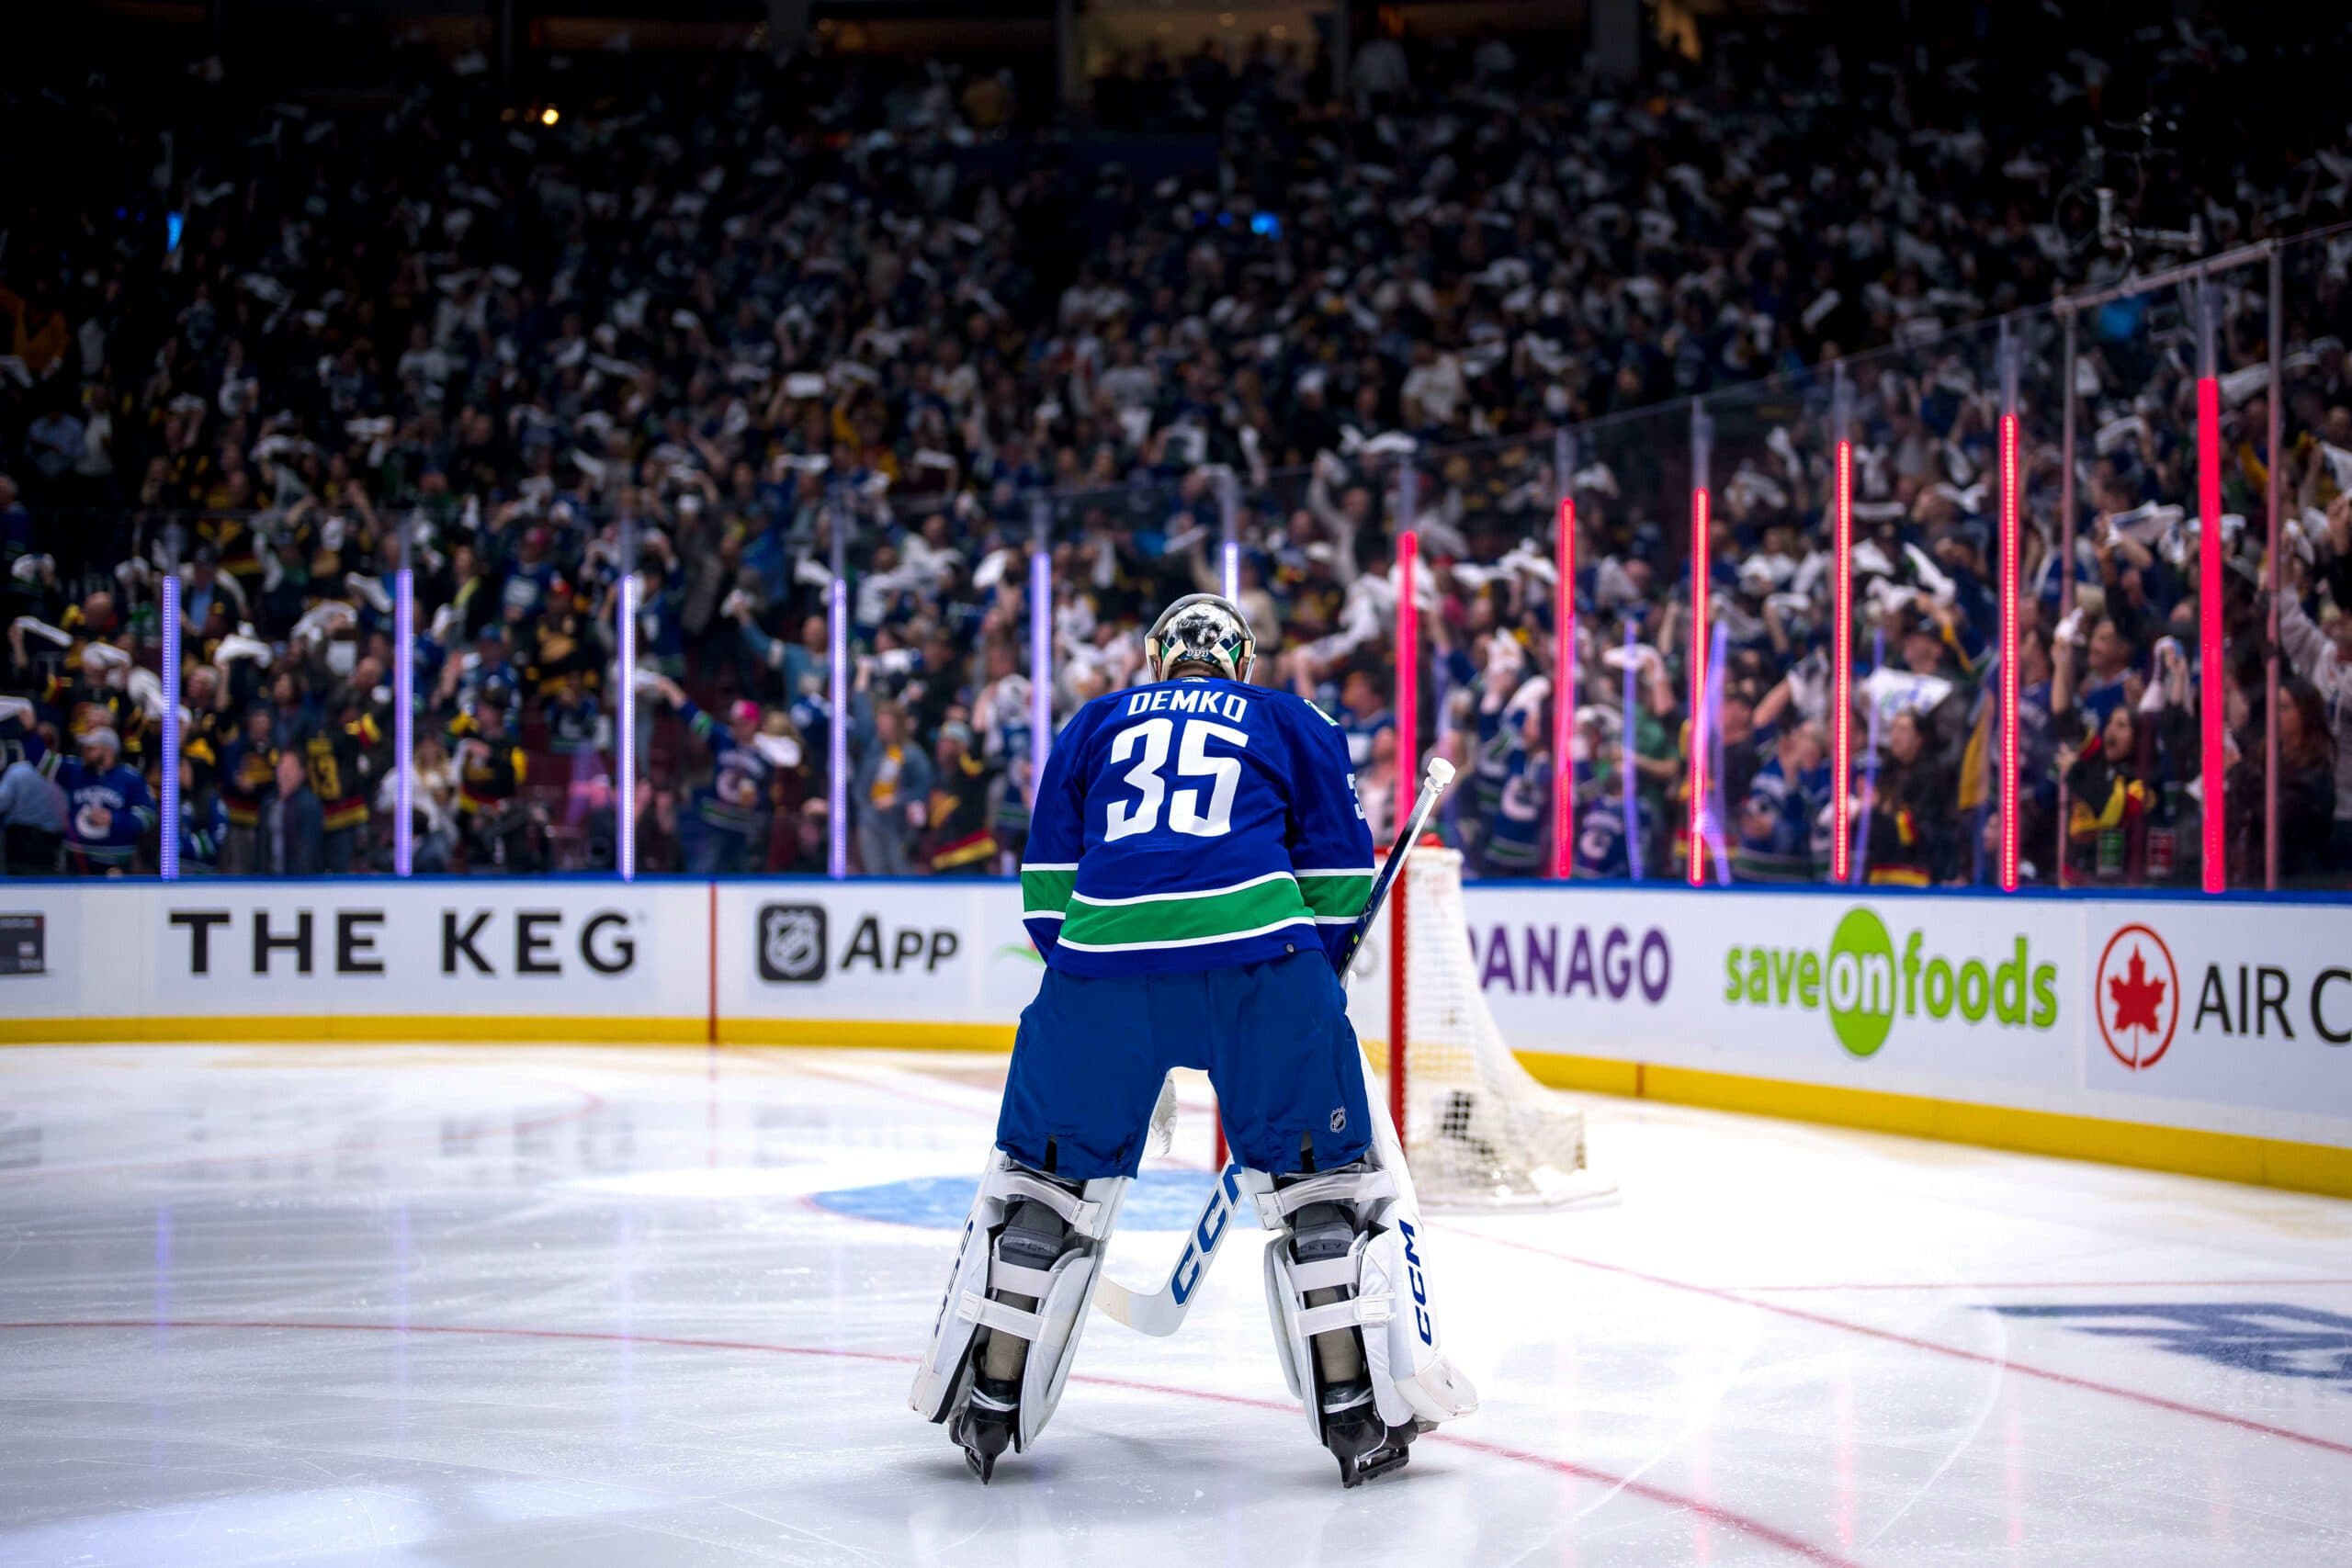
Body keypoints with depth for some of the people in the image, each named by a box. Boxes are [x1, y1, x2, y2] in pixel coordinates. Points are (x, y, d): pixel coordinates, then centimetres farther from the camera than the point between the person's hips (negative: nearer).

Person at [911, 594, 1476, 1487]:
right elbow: (1338, 874, 17)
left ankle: (987, 1406, 18)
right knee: (1324, 1179, 10)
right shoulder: (1295, 723, 24)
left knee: (1045, 1175, 16)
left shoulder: (1095, 722, 27)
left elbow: (1047, 878, 23)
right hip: (1260, 957, -1)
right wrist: (1313, 982, 27)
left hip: (1102, 950, 2)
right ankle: (1360, 1414, 6)